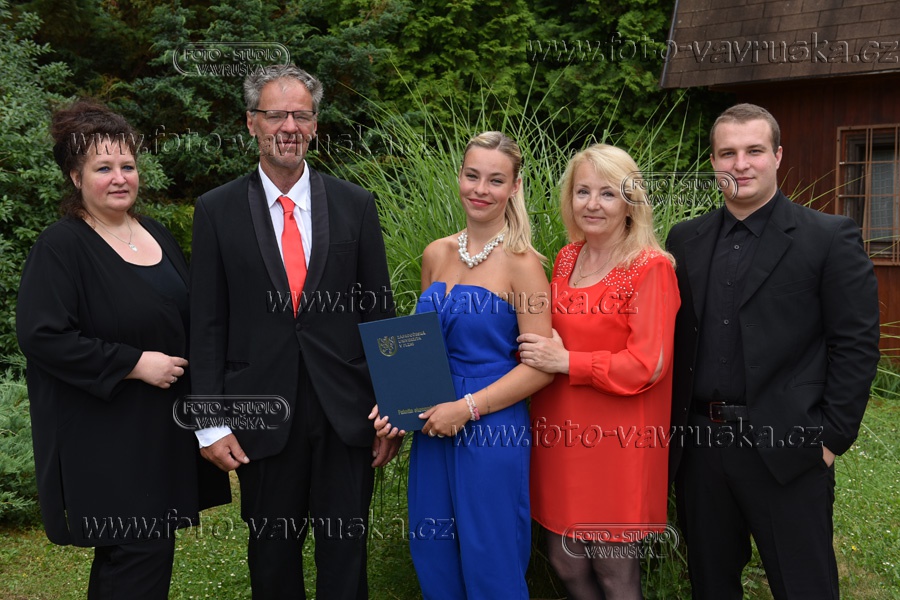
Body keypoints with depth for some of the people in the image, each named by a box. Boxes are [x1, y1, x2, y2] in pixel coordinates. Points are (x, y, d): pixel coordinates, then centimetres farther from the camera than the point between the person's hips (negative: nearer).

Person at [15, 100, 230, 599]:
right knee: (139, 558, -6)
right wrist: (134, 364, -19)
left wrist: (188, 366, 6)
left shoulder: (156, 235, 11)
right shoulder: (60, 247, -12)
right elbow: (41, 336, -20)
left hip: (163, 428, 7)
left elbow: (185, 317, 22)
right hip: (106, 440, -7)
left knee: (133, 555, 15)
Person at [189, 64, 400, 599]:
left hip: (346, 414, 1)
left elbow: (380, 312, 5)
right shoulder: (217, 210, 0)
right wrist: (211, 424, -4)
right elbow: (207, 324, 0)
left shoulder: (355, 204, 3)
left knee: (346, 557, 9)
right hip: (262, 418, 0)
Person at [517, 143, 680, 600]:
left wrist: (566, 362, -16)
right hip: (560, 432, 6)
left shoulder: (650, 267, -11)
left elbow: (647, 365, -16)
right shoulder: (566, 259, 9)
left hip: (616, 441, -6)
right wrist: (541, 351, 2)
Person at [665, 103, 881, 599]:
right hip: (698, 445, 4)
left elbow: (856, 344, -6)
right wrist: (672, 424, 6)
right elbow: (675, 336, 12)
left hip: (786, 449, -4)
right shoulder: (686, 239, 9)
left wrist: (832, 437, -9)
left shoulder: (828, 237, -4)